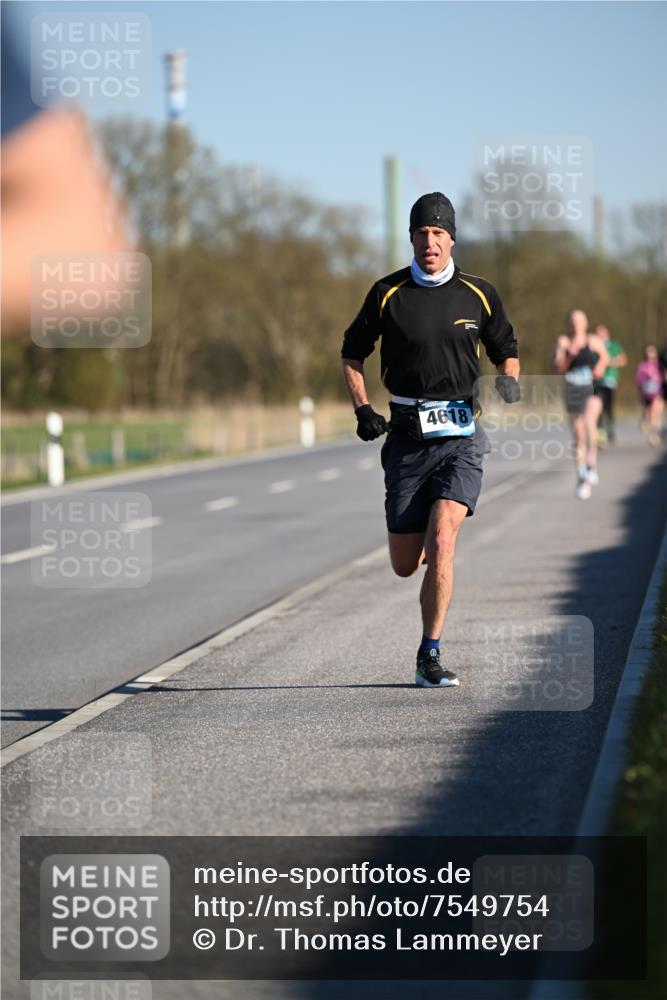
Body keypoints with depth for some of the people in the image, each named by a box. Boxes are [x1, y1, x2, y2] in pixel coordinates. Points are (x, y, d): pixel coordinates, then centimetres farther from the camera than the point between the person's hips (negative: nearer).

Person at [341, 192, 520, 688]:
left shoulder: (479, 294, 3)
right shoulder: (388, 293, 2)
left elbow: (507, 350, 17)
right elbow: (352, 354, 14)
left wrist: (509, 380, -5)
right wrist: (362, 409, -1)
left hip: (461, 435, -1)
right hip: (407, 436, 1)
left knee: (442, 540, -21)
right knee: (405, 565, 3)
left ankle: (430, 656, -10)